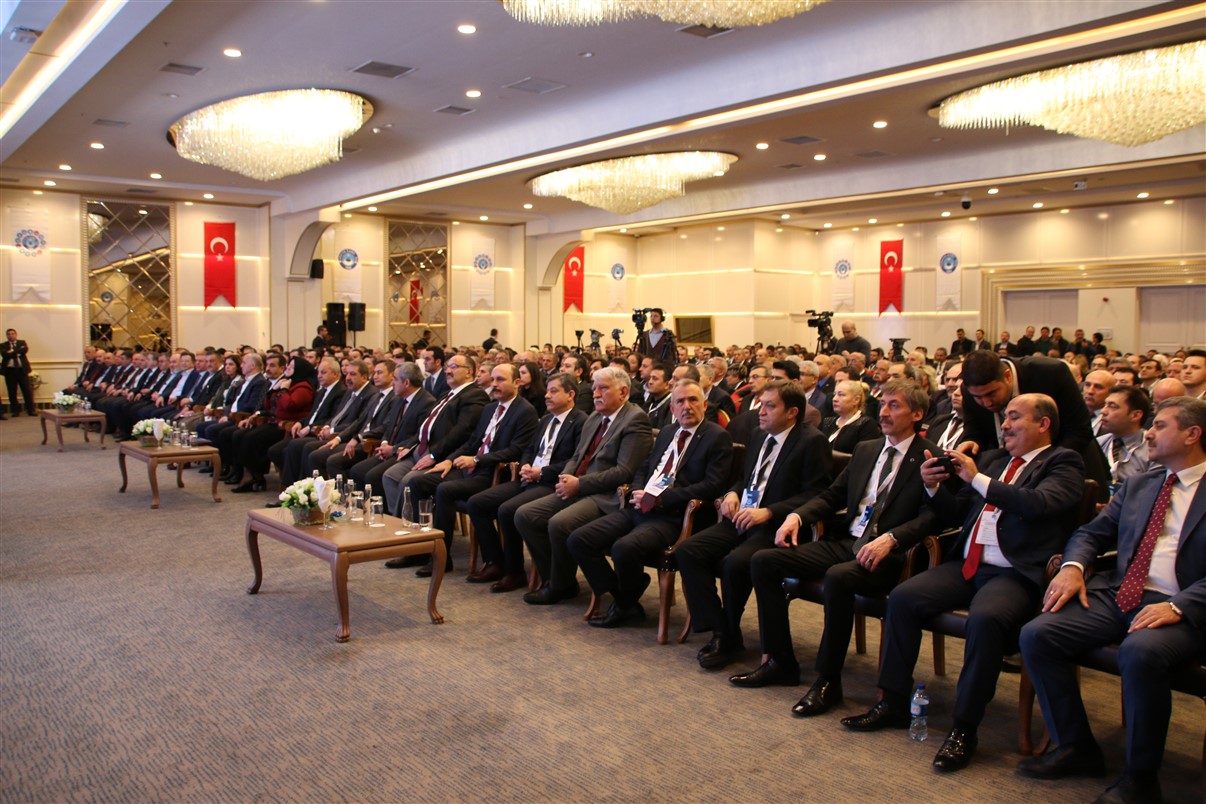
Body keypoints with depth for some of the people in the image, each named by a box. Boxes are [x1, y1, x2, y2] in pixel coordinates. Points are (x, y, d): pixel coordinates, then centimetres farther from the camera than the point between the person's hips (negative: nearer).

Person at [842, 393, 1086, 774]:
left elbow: (1038, 503, -18)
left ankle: (964, 728, -20)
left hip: (1015, 574, -7)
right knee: (902, 597, -10)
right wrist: (933, 487, 5)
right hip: (966, 566, 7)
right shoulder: (992, 458, 22)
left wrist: (977, 478, -15)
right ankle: (894, 703, 1)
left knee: (985, 618, -34)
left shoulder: (1063, 463, 3)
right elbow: (954, 513, 24)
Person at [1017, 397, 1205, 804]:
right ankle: (1077, 748, 2)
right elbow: (1093, 532, 20)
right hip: (1116, 594, 6)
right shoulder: (1138, 485, 22)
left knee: (1140, 651, -37)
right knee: (1036, 635, -15)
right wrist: (1073, 566, -2)